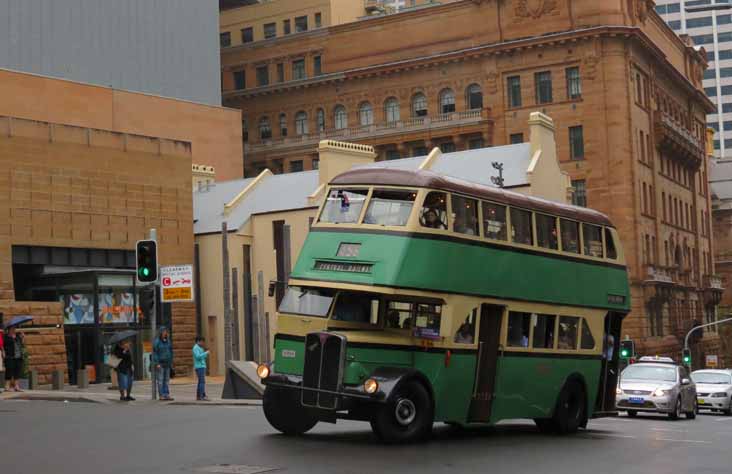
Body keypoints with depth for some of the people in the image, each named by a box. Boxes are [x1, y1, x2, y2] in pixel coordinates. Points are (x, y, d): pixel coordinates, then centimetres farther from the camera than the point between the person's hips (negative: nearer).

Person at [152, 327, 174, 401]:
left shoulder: (168, 341, 11)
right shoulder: (157, 341, -7)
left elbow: (171, 352, 16)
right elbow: (155, 353, -9)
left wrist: (171, 362, 10)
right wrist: (157, 364, -14)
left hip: (167, 364, 6)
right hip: (160, 364, -6)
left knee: (167, 380, 5)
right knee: (160, 380, -3)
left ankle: (167, 395, 6)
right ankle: (161, 395, -1)